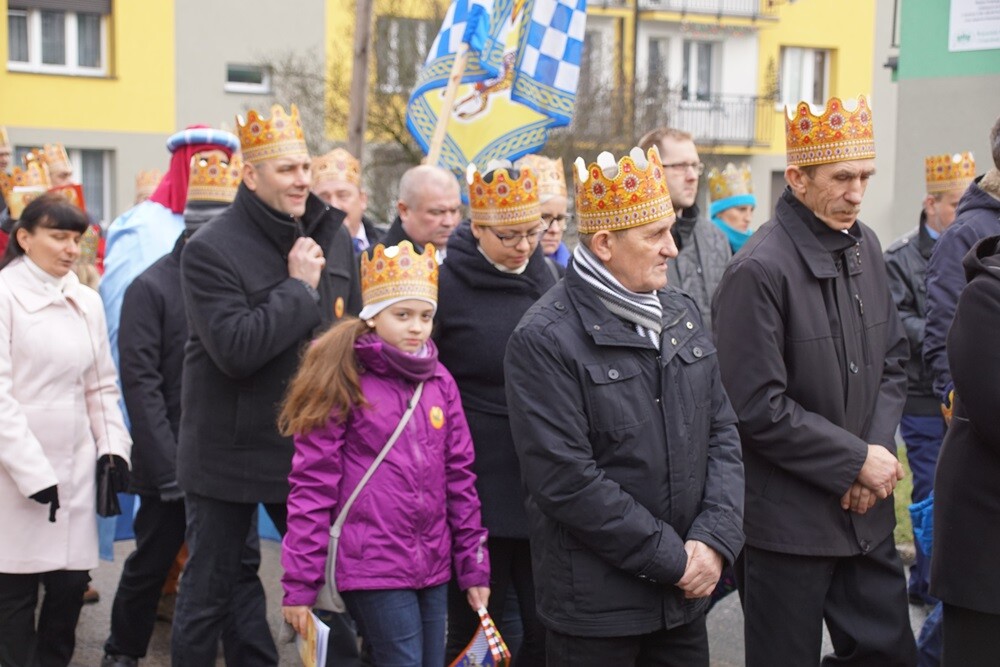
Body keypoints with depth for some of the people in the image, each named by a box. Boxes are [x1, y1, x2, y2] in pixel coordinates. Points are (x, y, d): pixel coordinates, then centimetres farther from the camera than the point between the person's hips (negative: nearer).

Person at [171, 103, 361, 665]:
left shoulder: (334, 237, 3)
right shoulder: (211, 251, -14)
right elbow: (234, 349, -25)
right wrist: (298, 288, -20)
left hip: (313, 444, 5)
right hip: (230, 451, -5)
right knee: (211, 591, 9)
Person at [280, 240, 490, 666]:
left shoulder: (439, 382, 8)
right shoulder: (342, 381, -7)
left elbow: (459, 477, 11)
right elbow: (312, 485, -9)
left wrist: (474, 565, 10)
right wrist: (299, 583, -10)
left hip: (433, 565, 6)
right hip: (371, 566, -5)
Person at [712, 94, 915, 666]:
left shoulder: (865, 248, 6)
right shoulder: (760, 270, -18)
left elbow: (892, 361, 12)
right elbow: (759, 408, -19)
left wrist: (880, 448, -4)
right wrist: (857, 460, -14)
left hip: (866, 511, 7)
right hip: (789, 522, -7)